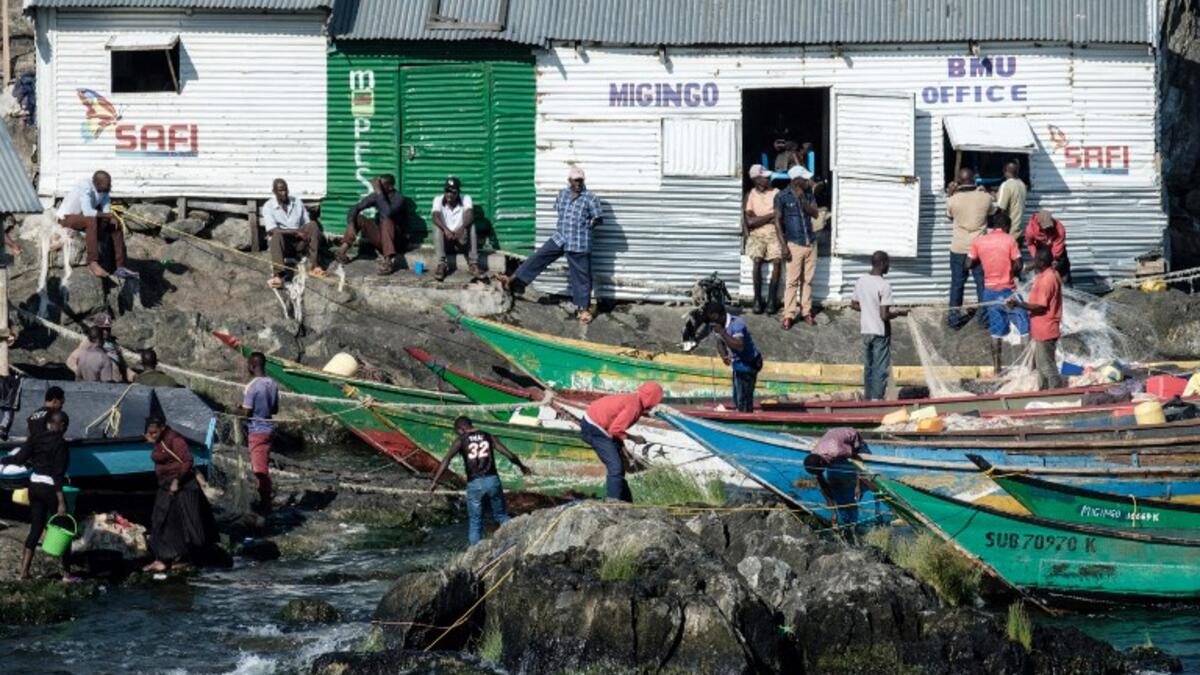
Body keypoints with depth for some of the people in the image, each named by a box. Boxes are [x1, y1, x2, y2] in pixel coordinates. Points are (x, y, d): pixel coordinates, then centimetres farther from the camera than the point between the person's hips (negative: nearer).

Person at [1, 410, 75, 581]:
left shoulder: (35, 439, 2)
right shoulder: (60, 444, -14)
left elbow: (20, 459, -8)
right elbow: (58, 474, -18)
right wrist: (61, 501, -18)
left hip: (34, 486, 6)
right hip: (51, 488, -6)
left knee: (35, 528, 13)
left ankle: (24, 570, 10)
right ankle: (66, 573, 8)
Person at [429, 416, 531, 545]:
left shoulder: (461, 441, 4)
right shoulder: (489, 437, 11)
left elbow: (446, 460, -8)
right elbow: (509, 455, 9)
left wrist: (435, 481, -10)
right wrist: (522, 466, 27)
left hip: (474, 484, -2)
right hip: (492, 480, 2)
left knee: (474, 522, 8)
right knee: (501, 516, 16)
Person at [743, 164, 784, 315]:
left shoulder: (776, 193, 2)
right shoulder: (750, 195, 3)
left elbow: (779, 218, -3)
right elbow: (750, 220, -5)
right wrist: (770, 216, -8)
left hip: (774, 233, 0)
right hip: (757, 234, 0)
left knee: (777, 260, -22)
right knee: (757, 260, -23)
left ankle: (772, 299, -14)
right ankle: (757, 299, -15)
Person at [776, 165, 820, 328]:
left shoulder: (808, 193, 6)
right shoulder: (782, 197, -8)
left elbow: (815, 213, -3)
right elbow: (778, 221, -7)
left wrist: (802, 199, -17)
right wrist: (784, 246, -11)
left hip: (811, 243, 4)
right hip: (794, 245, -4)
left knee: (807, 280, 8)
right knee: (793, 281, -5)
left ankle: (806, 311, 16)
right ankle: (788, 315, -1)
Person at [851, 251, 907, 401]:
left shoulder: (861, 281, 1)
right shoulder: (884, 286, -19)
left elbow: (853, 305, 11)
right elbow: (885, 315, -22)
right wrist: (899, 313, -5)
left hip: (865, 331, 7)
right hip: (881, 332, -7)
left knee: (868, 367, 16)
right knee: (881, 370, 1)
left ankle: (868, 398, 21)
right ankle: (876, 400, 1)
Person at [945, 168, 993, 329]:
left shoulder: (954, 200, -11)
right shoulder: (985, 198, -9)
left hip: (959, 249, 0)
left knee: (957, 283, 9)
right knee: (982, 282, 10)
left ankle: (954, 317, 13)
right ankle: (984, 317, 14)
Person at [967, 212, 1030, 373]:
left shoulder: (979, 242, 0)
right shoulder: (1009, 240, -10)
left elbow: (969, 263, 2)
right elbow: (1018, 265, -13)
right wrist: (1011, 272, 7)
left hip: (990, 290, 4)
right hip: (1007, 290, -4)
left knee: (996, 330, 13)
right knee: (1024, 325, 4)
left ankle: (996, 367, 13)